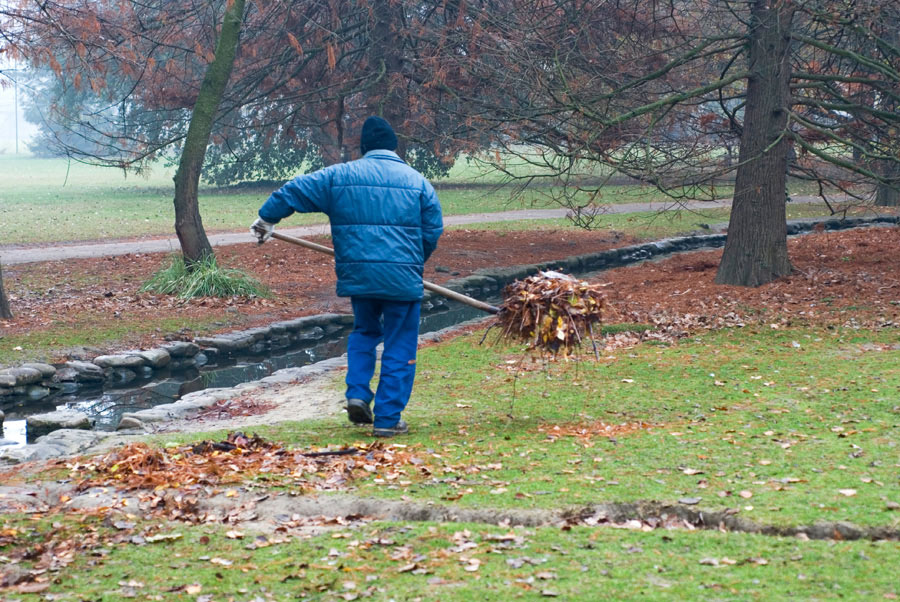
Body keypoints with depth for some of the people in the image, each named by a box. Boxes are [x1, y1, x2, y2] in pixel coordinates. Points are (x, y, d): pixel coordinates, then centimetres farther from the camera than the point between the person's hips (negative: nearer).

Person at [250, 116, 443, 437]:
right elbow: (433, 230, 5)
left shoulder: (339, 175, 5)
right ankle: (388, 418, 4)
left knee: (364, 332, 26)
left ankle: (357, 394, 10)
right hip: (403, 278, -2)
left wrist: (267, 218, 24)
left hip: (358, 275, 2)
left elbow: (295, 191, 10)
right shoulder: (417, 182, 3)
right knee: (399, 348, 6)